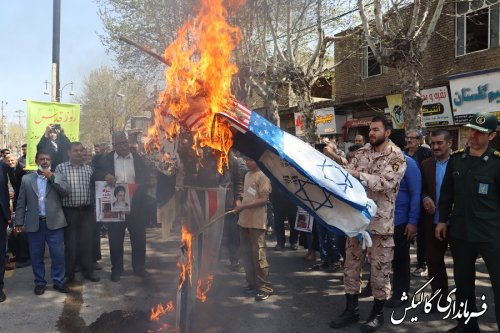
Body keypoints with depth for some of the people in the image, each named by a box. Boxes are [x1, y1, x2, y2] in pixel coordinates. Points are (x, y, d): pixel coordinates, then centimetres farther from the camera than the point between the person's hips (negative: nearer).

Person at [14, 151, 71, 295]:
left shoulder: (58, 177, 7)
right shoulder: (26, 179, 9)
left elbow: (66, 191, -11)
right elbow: (21, 202, 6)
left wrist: (51, 177, -13)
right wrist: (19, 222, 1)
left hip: (54, 222, -1)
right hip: (34, 223, 1)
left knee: (58, 255, 1)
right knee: (36, 256, 8)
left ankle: (58, 281, 14)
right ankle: (39, 282, 21)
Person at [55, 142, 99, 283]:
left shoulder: (89, 169, 8)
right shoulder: (61, 168, 0)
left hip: (86, 210, 2)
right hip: (69, 211, -2)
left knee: (86, 242, 7)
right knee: (69, 243, 6)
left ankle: (88, 271, 18)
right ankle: (69, 273, 18)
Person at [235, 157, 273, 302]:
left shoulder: (262, 176, -10)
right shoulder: (247, 175, 16)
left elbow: (263, 199, -15)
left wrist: (244, 206, -18)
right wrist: (239, 205, 9)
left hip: (257, 222, -9)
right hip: (244, 220, 9)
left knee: (258, 255, -7)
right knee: (245, 252, 12)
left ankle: (265, 287, 2)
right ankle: (252, 283, 24)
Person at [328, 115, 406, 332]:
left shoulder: (396, 156, -7)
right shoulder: (362, 152, 9)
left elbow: (384, 182, -19)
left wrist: (356, 174, -23)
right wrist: (339, 164, -13)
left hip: (380, 220, -5)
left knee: (379, 267, 5)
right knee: (351, 264, 10)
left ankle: (378, 313, 21)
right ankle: (351, 309, 23)